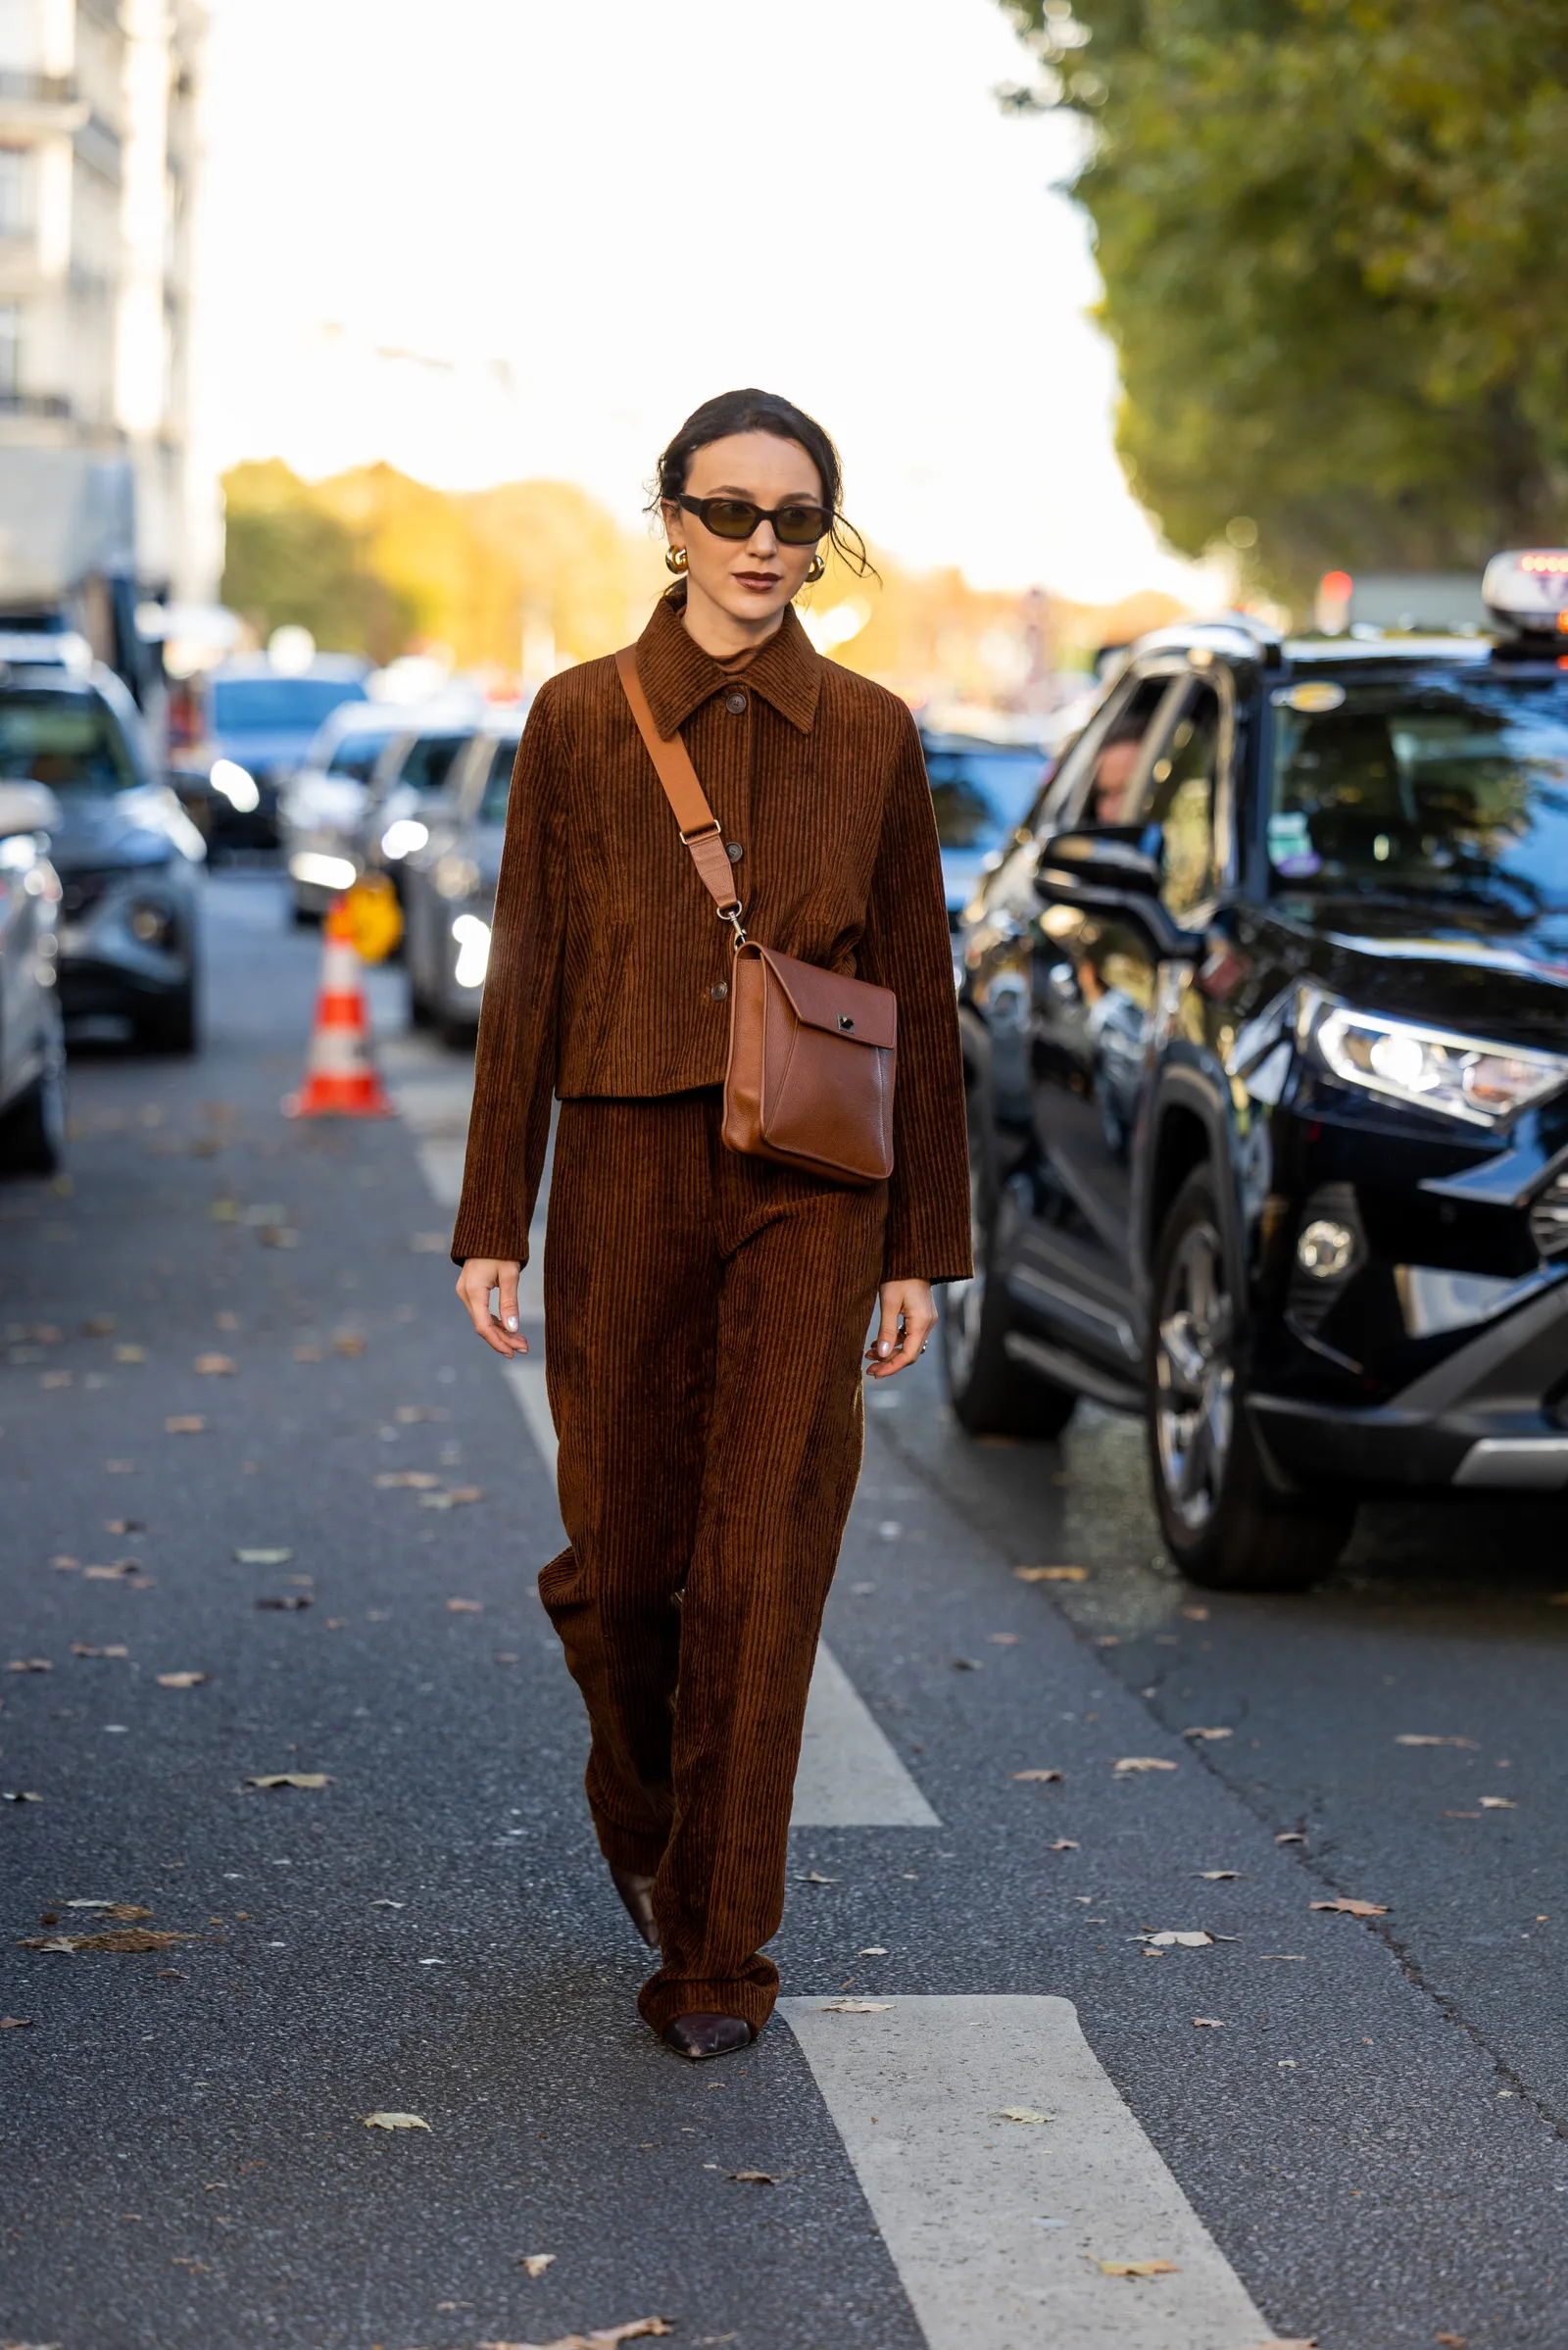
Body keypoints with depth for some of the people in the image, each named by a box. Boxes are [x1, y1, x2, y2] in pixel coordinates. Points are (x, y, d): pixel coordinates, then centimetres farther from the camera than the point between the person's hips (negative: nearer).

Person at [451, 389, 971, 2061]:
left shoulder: (869, 735, 3)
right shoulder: (579, 720, 2)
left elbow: (918, 995, 6)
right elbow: (526, 979, 3)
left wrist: (922, 1245, 4)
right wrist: (491, 1223, -1)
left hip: (809, 1187, 0)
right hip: (626, 1175, 0)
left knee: (762, 1566, -3)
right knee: (619, 1557, 8)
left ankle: (717, 1951, 7)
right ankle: (642, 1807, 40)